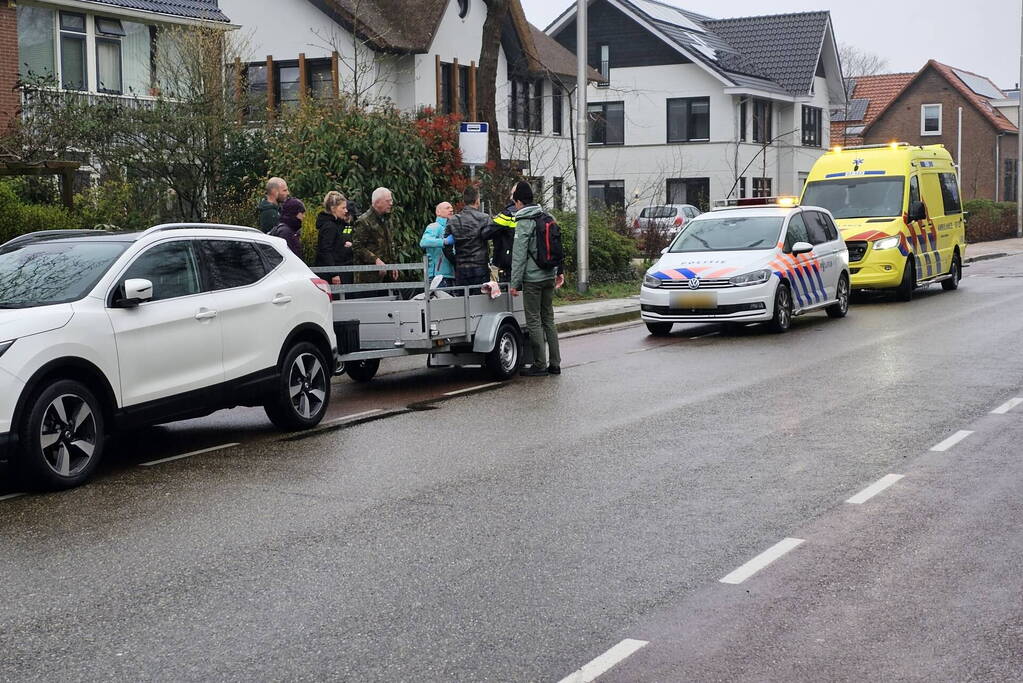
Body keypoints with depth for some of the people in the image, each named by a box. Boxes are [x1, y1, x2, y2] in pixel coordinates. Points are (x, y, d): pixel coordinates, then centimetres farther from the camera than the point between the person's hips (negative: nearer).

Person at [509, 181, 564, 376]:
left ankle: (540, 365, 0)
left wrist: (515, 283, -12)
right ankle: (555, 364, 14)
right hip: (549, 276, 7)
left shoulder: (523, 223, -12)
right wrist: (559, 271, 23)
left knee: (534, 321, -1)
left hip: (533, 279, -7)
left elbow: (519, 256, -14)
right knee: (548, 319, 13)